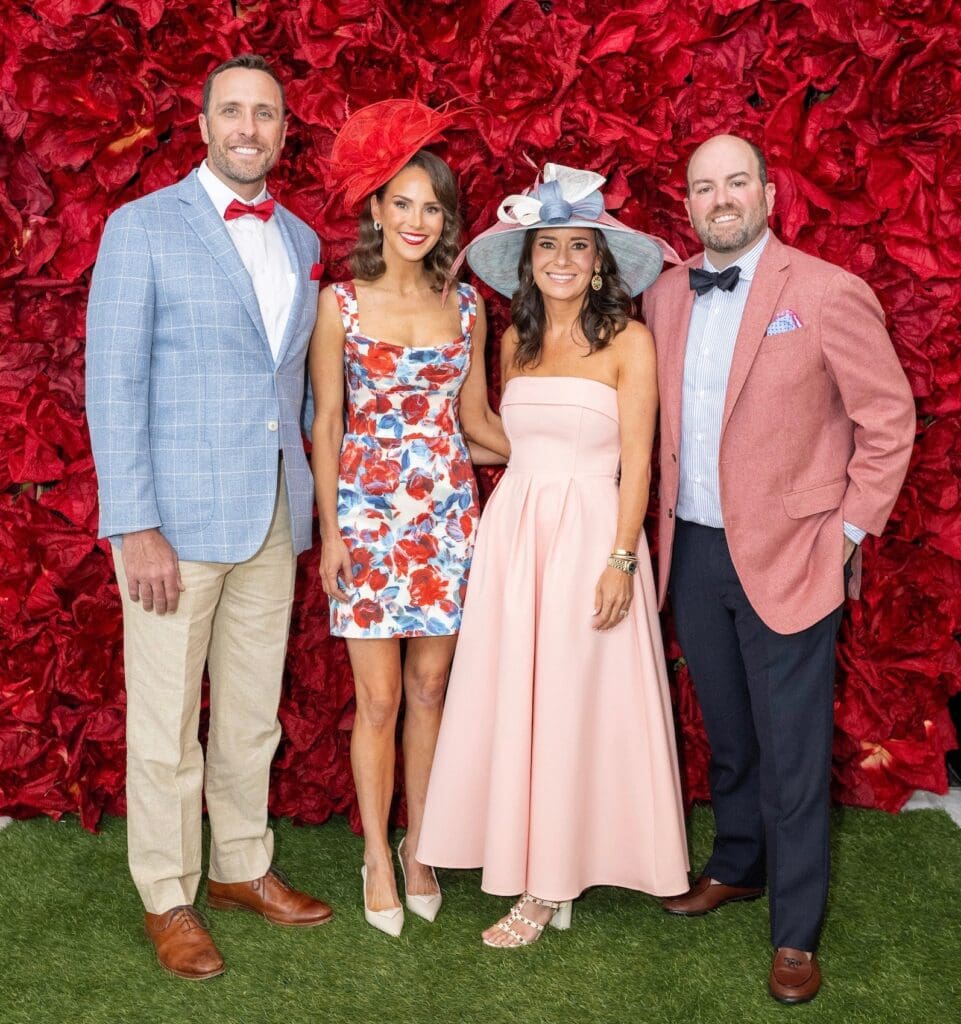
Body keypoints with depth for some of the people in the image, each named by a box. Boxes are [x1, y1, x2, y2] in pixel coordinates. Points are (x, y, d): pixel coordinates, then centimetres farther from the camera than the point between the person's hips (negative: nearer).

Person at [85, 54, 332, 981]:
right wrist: (136, 527, -16)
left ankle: (242, 868, 32)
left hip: (274, 520, 5)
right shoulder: (142, 228, -5)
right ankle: (167, 898, 21)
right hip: (175, 519, -5)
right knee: (166, 722, 5)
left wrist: (309, 499, 10)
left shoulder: (300, 239, 12)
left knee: (253, 712, 15)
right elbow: (112, 384, -10)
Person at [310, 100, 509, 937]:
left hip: (447, 513, 3)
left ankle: (418, 847, 26)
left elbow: (476, 416, 12)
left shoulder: (465, 305, 6)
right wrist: (331, 531, -5)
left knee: (429, 686, 10)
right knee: (379, 697, 3)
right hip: (367, 512, -2)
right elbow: (326, 422, -1)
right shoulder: (341, 303, -3)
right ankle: (377, 857, 20)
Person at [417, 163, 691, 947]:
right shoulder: (515, 341, 10)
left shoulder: (628, 341, -4)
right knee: (513, 700, 7)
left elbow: (636, 463, -7)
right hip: (513, 530, 5)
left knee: (574, 703, 2)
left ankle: (551, 882, 15)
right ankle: (532, 861, 23)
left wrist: (622, 560, -14)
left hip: (591, 534, -5)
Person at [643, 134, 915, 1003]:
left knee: (791, 751, 3)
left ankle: (796, 936, 17)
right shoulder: (665, 297, 5)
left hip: (786, 556, -5)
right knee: (725, 731, 19)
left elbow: (889, 418, -6)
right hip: (692, 549, 5)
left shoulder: (829, 293, -9)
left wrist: (849, 531, -7)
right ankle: (736, 867, 39)